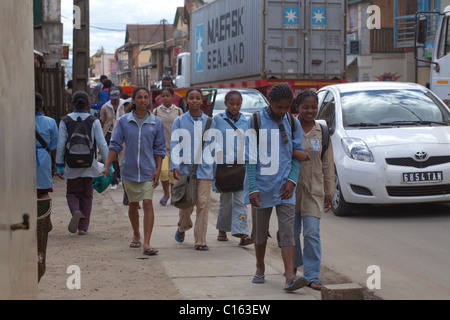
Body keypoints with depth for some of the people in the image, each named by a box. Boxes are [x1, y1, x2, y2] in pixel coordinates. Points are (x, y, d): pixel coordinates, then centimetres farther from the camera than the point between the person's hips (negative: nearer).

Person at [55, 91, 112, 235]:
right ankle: (83, 227, 10)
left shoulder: (65, 121, -3)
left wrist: (59, 166, 2)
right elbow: (102, 145, -7)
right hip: (89, 164, 0)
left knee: (72, 192, 13)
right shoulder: (94, 121, -4)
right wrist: (109, 165, -1)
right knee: (87, 195, 11)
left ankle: (76, 212, -18)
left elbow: (61, 145, -4)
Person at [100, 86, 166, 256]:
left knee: (148, 204, -12)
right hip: (129, 170, 2)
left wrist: (158, 170, -4)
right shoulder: (124, 121, 1)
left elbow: (159, 148, 4)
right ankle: (136, 235, 34)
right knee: (133, 205, 14)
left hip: (148, 171, -1)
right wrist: (106, 166, -5)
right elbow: (115, 145, 2)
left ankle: (146, 243, -15)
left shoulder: (156, 122, 1)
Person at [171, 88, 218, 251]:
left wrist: (215, 169, 11)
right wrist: (175, 166, -14)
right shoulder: (179, 121, 4)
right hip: (186, 169, -1)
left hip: (204, 170, 1)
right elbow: (174, 145, -2)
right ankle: (182, 228, 36)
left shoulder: (209, 122, 9)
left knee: (203, 205, -4)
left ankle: (200, 241, 3)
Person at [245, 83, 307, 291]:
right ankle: (260, 269, 32)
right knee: (260, 231, 12)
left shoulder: (293, 123, 4)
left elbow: (297, 154, 8)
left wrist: (292, 180, -7)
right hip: (261, 186, -1)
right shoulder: (256, 122, -5)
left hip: (284, 187, 1)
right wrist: (252, 188, -13)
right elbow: (250, 158, -6)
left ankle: (290, 277, -15)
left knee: (287, 231, -8)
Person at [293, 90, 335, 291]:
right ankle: (294, 263, 38)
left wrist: (329, 191, 6)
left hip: (313, 188, 0)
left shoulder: (322, 132, 4)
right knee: (292, 231, 12)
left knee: (312, 233, -7)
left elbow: (327, 163, 7)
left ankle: (312, 276, -5)